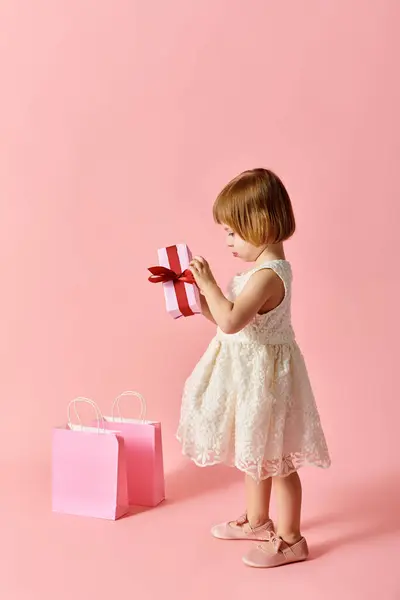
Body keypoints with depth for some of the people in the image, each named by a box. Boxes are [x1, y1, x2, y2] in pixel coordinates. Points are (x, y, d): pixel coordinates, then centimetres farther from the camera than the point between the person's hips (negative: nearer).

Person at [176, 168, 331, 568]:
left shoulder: (267, 275, -25)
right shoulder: (263, 267, 7)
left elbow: (230, 321, -34)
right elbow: (230, 317, 13)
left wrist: (208, 283, -24)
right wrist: (202, 297, 4)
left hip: (263, 373, -10)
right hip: (250, 372, 10)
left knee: (275, 458, 3)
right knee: (255, 452, 22)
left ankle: (289, 540, 18)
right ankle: (257, 521, 39)